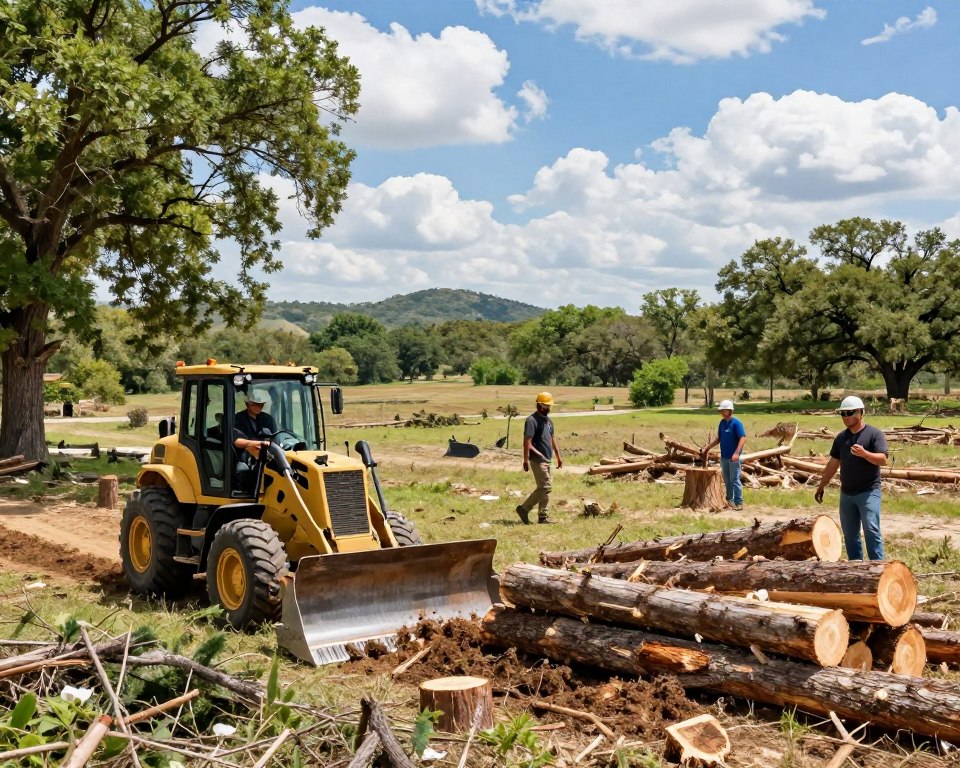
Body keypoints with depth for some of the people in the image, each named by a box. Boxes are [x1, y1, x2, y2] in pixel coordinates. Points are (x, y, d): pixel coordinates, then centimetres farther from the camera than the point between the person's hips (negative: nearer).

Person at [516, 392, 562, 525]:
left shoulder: (548, 420, 16)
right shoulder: (532, 420, -13)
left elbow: (552, 439, 24)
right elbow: (527, 441, -19)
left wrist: (558, 456, 21)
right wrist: (526, 460, -23)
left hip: (547, 459, 9)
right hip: (538, 460, -9)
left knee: (545, 488, 9)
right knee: (546, 487, -11)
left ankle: (543, 516, 14)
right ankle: (524, 509, -3)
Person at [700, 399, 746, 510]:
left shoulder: (736, 423, -12)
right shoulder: (722, 423, 9)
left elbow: (743, 438, -18)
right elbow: (718, 438, 18)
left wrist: (737, 453, -27)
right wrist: (707, 448, 14)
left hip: (733, 457, -7)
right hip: (724, 456, 7)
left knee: (735, 480, -5)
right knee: (727, 480, 13)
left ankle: (739, 502, 0)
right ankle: (730, 500, 22)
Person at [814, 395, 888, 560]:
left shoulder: (874, 434, -6)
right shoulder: (841, 437, 12)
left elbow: (882, 459, -16)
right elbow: (833, 464, 17)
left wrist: (864, 453, -33)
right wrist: (821, 487, 17)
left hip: (869, 492, -6)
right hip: (846, 493, 6)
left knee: (871, 531, -11)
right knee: (849, 533, 9)